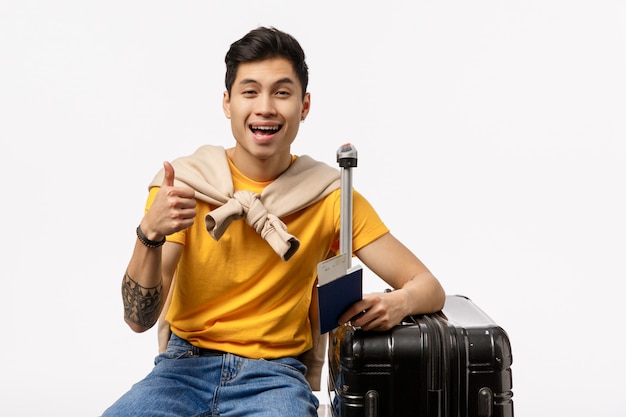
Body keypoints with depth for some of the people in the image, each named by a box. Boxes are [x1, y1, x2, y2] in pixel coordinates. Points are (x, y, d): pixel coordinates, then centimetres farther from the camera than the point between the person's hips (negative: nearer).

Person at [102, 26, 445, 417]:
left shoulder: (328, 195, -2)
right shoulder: (181, 183, -2)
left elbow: (428, 287, 1)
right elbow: (139, 319, -7)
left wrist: (398, 302, -24)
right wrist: (150, 234, -26)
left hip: (275, 374, -1)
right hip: (186, 365, 1)